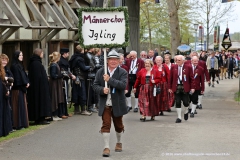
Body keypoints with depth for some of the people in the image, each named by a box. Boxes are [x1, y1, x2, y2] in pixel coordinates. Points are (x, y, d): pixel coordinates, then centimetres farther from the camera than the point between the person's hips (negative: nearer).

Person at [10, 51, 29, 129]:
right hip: (17, 88, -10)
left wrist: (26, 83, -2)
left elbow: (24, 75, 13)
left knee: (23, 105, 11)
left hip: (22, 88, 10)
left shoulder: (20, 65, 15)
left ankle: (23, 123, 16)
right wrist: (25, 83, -15)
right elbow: (17, 77, -18)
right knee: (19, 105, -6)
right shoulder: (14, 66, -14)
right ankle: (19, 124, -3)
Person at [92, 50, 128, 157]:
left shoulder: (122, 72, -5)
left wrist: (110, 80, -26)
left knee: (118, 125, 16)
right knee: (106, 124, -6)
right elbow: (95, 85, 3)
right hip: (105, 104, 1)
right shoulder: (101, 72, 3)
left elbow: (123, 85, -20)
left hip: (117, 104, 0)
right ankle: (106, 147, -4)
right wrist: (102, 90, -18)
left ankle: (119, 143, 38)